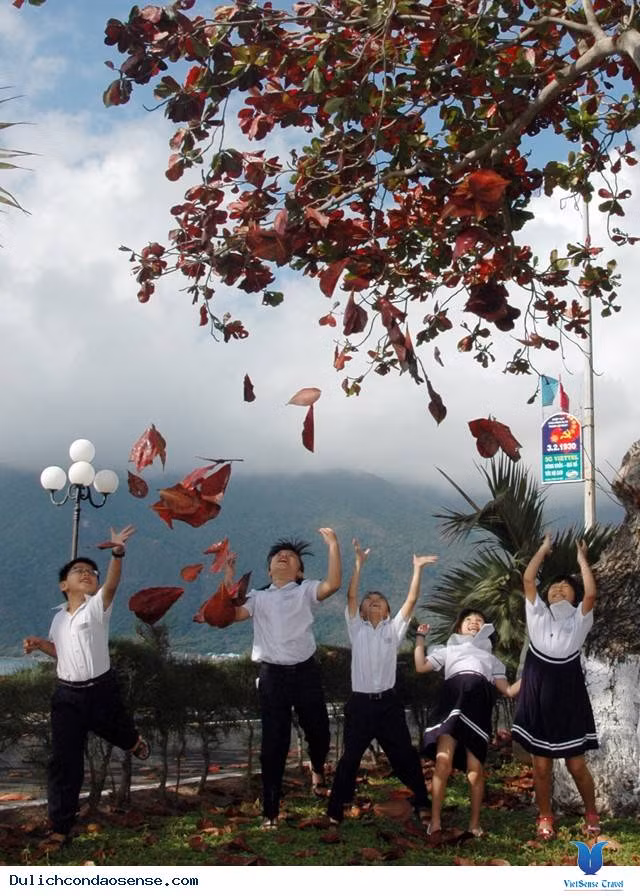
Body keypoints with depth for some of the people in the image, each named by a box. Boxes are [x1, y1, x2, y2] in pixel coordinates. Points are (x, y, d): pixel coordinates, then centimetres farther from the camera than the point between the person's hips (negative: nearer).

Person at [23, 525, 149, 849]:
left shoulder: (97, 606, -8)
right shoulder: (59, 617, 9)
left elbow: (112, 583, -30)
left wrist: (117, 553, -48)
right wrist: (39, 643, 5)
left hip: (101, 689, -3)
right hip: (67, 694, 3)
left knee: (119, 735, 19)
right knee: (63, 760, 0)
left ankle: (134, 742, 59)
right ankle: (60, 826, 9)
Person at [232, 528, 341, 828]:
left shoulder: (306, 591, 7)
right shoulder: (258, 597, 14)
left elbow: (333, 584, -13)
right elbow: (232, 614, -2)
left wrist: (333, 546, -16)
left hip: (305, 672, 0)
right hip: (272, 675, 1)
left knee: (318, 732, 10)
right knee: (273, 744, 2)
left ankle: (317, 769, 45)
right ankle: (270, 811, 11)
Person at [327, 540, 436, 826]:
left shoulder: (394, 629, 8)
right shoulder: (357, 628, 7)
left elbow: (411, 600, 0)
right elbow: (350, 597, -5)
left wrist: (417, 569, -7)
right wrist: (358, 564, -11)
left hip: (388, 702, 1)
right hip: (360, 703, -1)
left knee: (405, 754, 6)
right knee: (350, 757, 5)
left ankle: (422, 803, 19)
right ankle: (336, 810, 14)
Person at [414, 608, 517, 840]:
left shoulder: (491, 657, 38)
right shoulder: (448, 649, 35)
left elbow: (508, 690, 26)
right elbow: (421, 666, 19)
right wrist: (420, 637, 19)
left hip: (479, 701, 2)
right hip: (453, 696, -1)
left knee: (475, 768, -7)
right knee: (443, 761, -18)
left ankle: (474, 824, 2)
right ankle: (435, 822, -15)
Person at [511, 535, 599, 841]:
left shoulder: (578, 619, 2)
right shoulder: (538, 614, 5)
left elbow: (591, 593, -15)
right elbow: (527, 579, -4)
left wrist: (582, 559, -6)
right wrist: (544, 548, 3)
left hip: (568, 696, -1)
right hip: (538, 696, 1)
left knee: (576, 764, 4)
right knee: (541, 765, 6)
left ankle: (591, 813, 26)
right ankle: (545, 817, 24)